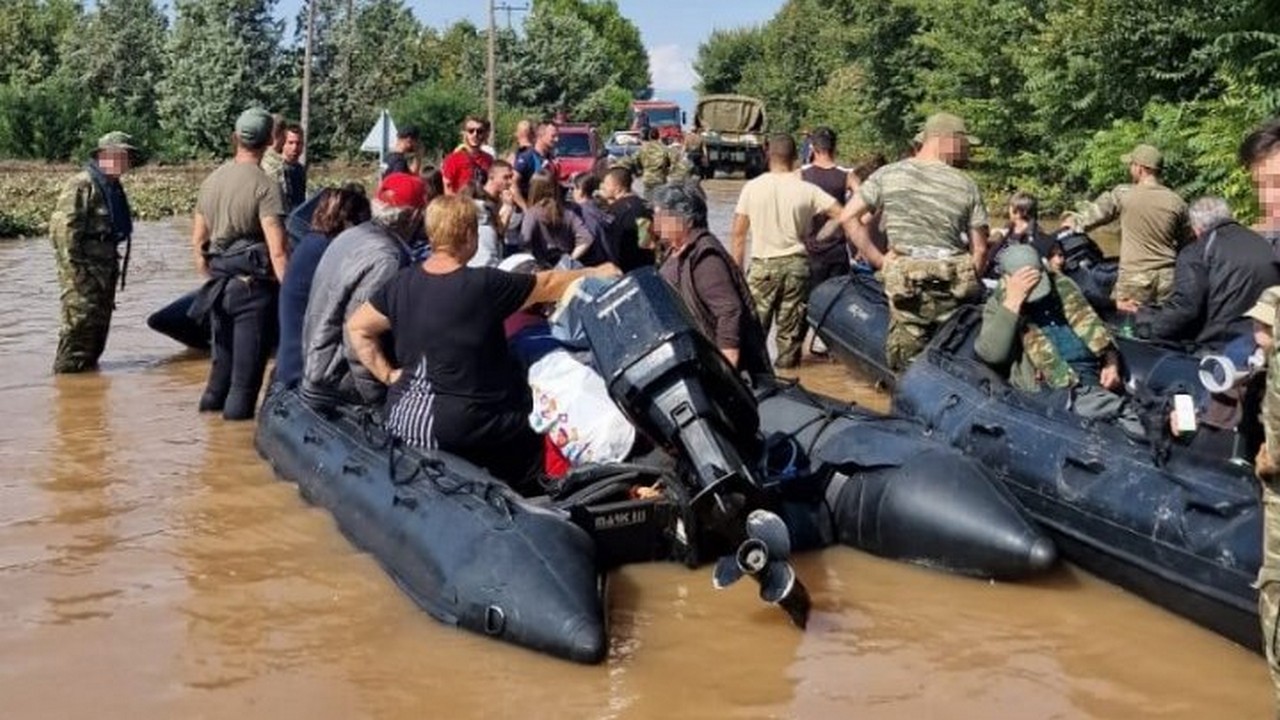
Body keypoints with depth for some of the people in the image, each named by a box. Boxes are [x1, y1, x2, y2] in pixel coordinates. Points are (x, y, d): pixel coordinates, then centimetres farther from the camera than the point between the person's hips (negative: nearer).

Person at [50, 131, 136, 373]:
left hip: (105, 265, 9)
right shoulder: (82, 184, -13)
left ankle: (89, 363, 25)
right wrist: (73, 266, -21)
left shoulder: (114, 187, 17)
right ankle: (68, 369, -4)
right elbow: (63, 225, -19)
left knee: (101, 321, 14)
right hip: (82, 268, -9)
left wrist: (113, 266, 21)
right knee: (80, 319, -10)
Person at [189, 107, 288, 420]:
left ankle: (212, 402, 30)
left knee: (223, 354, 21)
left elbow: (198, 240, 15)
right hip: (254, 285, -7)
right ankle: (238, 412, 5)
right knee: (248, 360, 2)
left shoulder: (211, 180, 8)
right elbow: (277, 250, -20)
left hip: (220, 283, 7)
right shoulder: (265, 186, -14)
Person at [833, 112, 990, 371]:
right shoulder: (966, 185, 1)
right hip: (953, 282, 0)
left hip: (905, 283, 0)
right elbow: (980, 249, 3)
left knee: (908, 367, 5)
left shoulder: (888, 174, 3)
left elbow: (849, 218, 2)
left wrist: (879, 260, 5)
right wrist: (970, 282, 17)